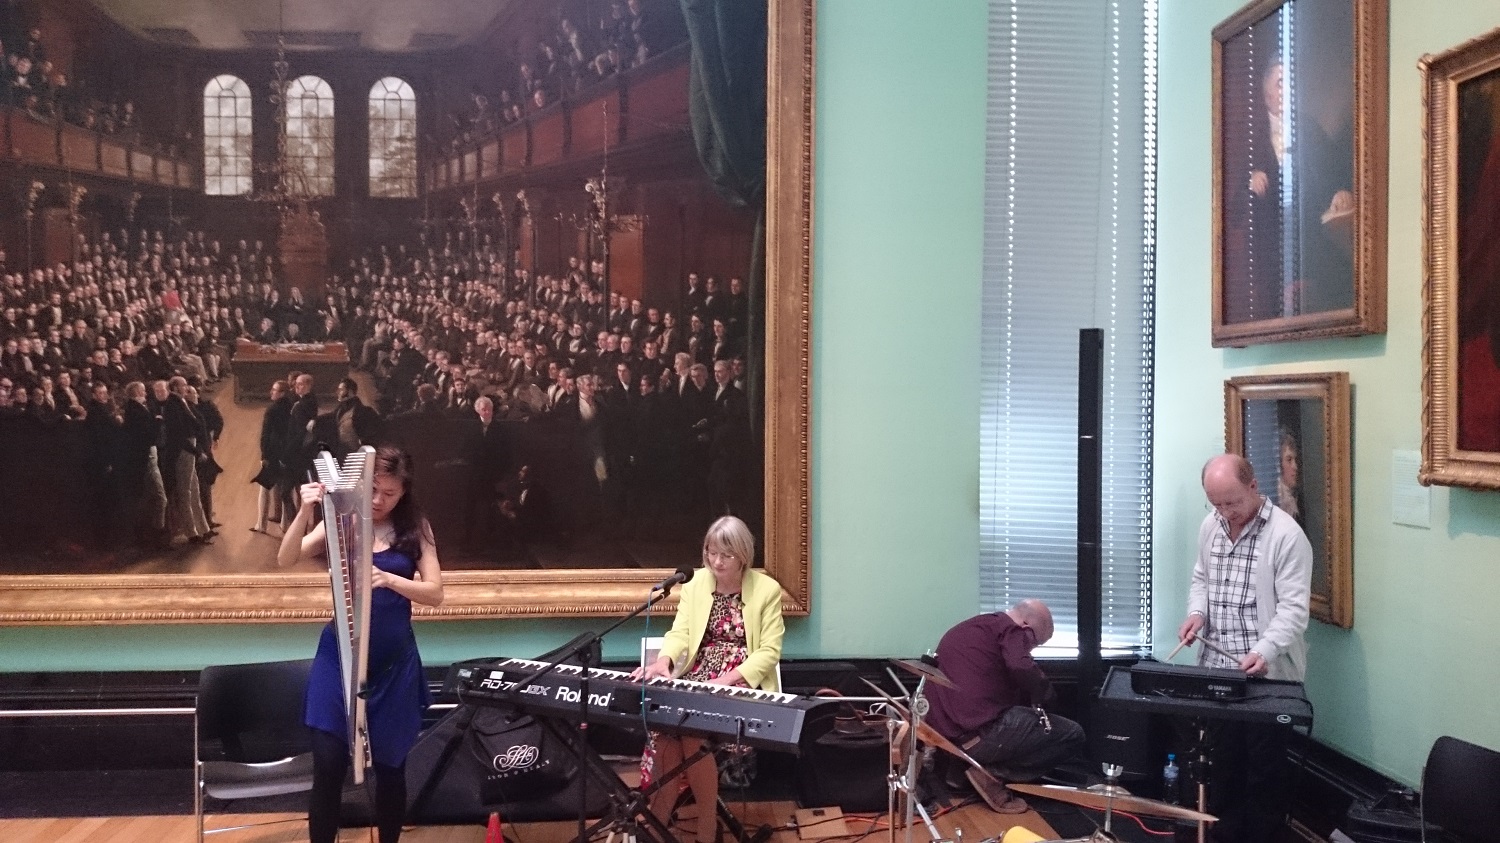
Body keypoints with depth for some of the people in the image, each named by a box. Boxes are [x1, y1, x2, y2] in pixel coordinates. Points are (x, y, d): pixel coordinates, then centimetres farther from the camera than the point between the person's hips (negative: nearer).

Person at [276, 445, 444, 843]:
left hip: (394, 660, 0)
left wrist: (388, 579, -23)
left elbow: (435, 593, -6)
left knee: (390, 764, 8)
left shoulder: (415, 530, 0)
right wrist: (305, 512, -25)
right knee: (328, 763, -5)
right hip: (340, 654, 0)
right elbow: (285, 559, -11)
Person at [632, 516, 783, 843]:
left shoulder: (767, 589, -5)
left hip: (743, 681, -3)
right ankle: (658, 817, -14)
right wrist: (663, 661, -24)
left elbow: (769, 651, -8)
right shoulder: (696, 582, 6)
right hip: (698, 674, 4)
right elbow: (680, 632, -1)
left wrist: (729, 678, -23)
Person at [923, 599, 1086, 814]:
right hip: (981, 733, -9)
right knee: (1072, 735, 3)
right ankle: (993, 772, -4)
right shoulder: (1011, 630, -1)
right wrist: (1040, 695, 0)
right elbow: (1023, 670, -20)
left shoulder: (966, 629, 27)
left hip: (944, 733, 9)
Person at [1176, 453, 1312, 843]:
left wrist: (1263, 652, -31)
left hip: (1267, 675, -6)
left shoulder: (1286, 534, -14)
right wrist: (1197, 612, -1)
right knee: (1221, 759, 15)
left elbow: (1294, 609, -18)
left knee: (1264, 766, 5)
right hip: (1216, 669, 6)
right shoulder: (1210, 526, 6)